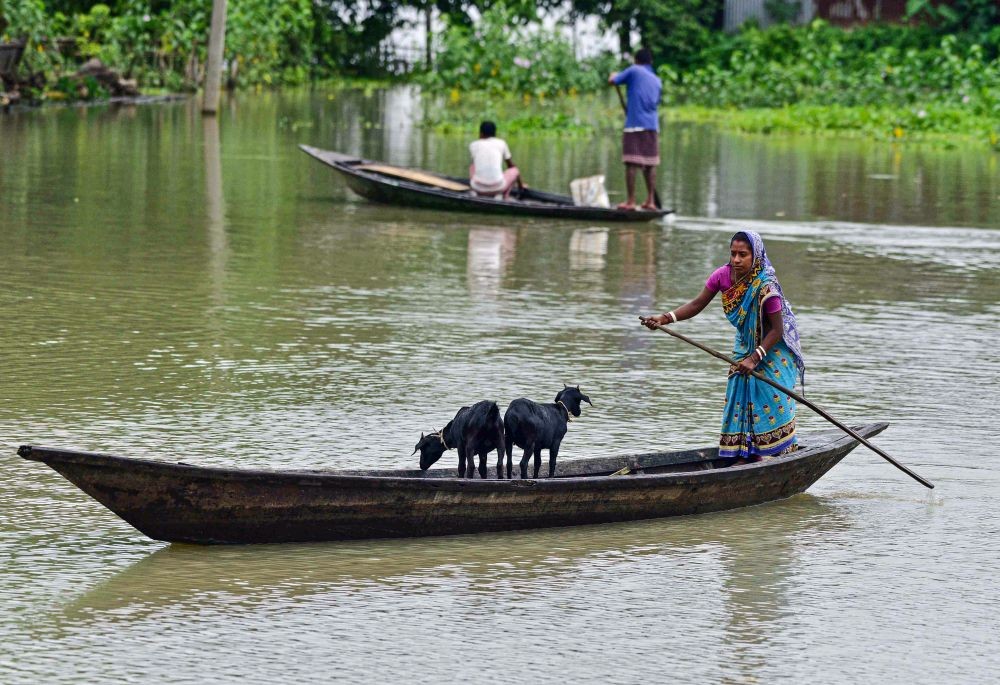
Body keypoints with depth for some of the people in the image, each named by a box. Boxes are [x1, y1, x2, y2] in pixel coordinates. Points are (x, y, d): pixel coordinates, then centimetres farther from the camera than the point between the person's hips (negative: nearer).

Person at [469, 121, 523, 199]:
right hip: (497, 187, -2)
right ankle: (504, 197, 9)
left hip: (478, 187, 2)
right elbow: (511, 165, 24)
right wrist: (520, 184, 39)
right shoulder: (501, 143, 12)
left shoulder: (473, 145, 11)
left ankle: (475, 193, 16)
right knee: (515, 170, 29)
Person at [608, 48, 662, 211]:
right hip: (653, 125, 5)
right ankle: (650, 201, 8)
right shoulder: (657, 81, 17)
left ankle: (631, 201, -7)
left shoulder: (634, 71, 1)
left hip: (634, 124, -5)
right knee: (650, 164, 9)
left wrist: (613, 75, 26)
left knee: (631, 163, -4)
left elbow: (612, 81, 3)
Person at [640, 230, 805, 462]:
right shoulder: (723, 275, -15)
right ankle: (744, 456, 12)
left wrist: (754, 358, -31)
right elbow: (697, 305, -10)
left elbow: (777, 330, -26)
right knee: (740, 398, 4)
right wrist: (665, 319, -24)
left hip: (773, 348, -6)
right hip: (745, 345, 6)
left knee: (770, 399, -9)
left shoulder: (765, 286, -31)